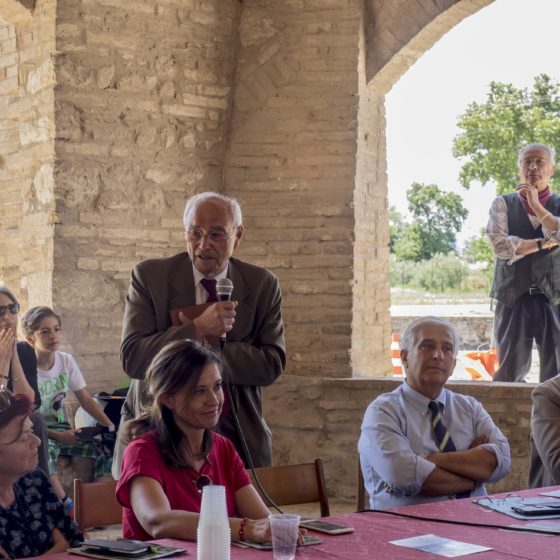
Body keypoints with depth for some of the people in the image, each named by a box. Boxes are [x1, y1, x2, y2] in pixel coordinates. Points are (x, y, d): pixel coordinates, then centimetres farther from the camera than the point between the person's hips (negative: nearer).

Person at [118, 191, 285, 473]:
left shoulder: (262, 285, 0)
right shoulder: (149, 276, -4)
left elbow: (272, 364, -7)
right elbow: (131, 357, -14)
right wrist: (198, 329, -25)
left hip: (237, 438, 1)